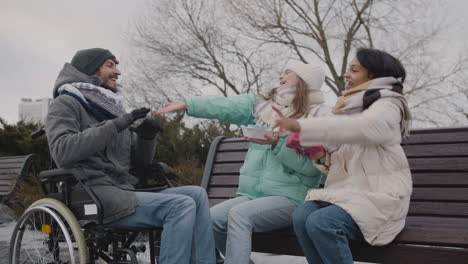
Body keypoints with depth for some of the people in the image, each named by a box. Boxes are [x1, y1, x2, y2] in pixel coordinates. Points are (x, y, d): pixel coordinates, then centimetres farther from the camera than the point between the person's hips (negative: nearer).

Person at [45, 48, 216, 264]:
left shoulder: (112, 108, 22)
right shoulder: (66, 104, 2)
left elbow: (143, 158, 22)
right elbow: (62, 151, -18)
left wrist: (147, 137, -1)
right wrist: (116, 125, -19)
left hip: (124, 193, 7)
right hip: (94, 197, -7)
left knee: (197, 194, -9)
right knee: (181, 205, -24)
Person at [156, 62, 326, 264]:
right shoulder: (262, 105, 15)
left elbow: (312, 165, -12)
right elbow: (224, 106, 1)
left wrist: (278, 144, -20)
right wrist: (186, 105, -10)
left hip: (290, 197, -5)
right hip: (252, 194, 6)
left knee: (239, 214, -28)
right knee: (212, 218, -15)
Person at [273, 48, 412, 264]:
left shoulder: (387, 106, -4)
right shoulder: (351, 106, 21)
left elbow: (360, 127, -27)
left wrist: (300, 126, -30)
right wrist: (324, 154, 2)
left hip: (378, 195, -7)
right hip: (347, 191, 7)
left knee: (320, 222, -30)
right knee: (301, 215, -22)